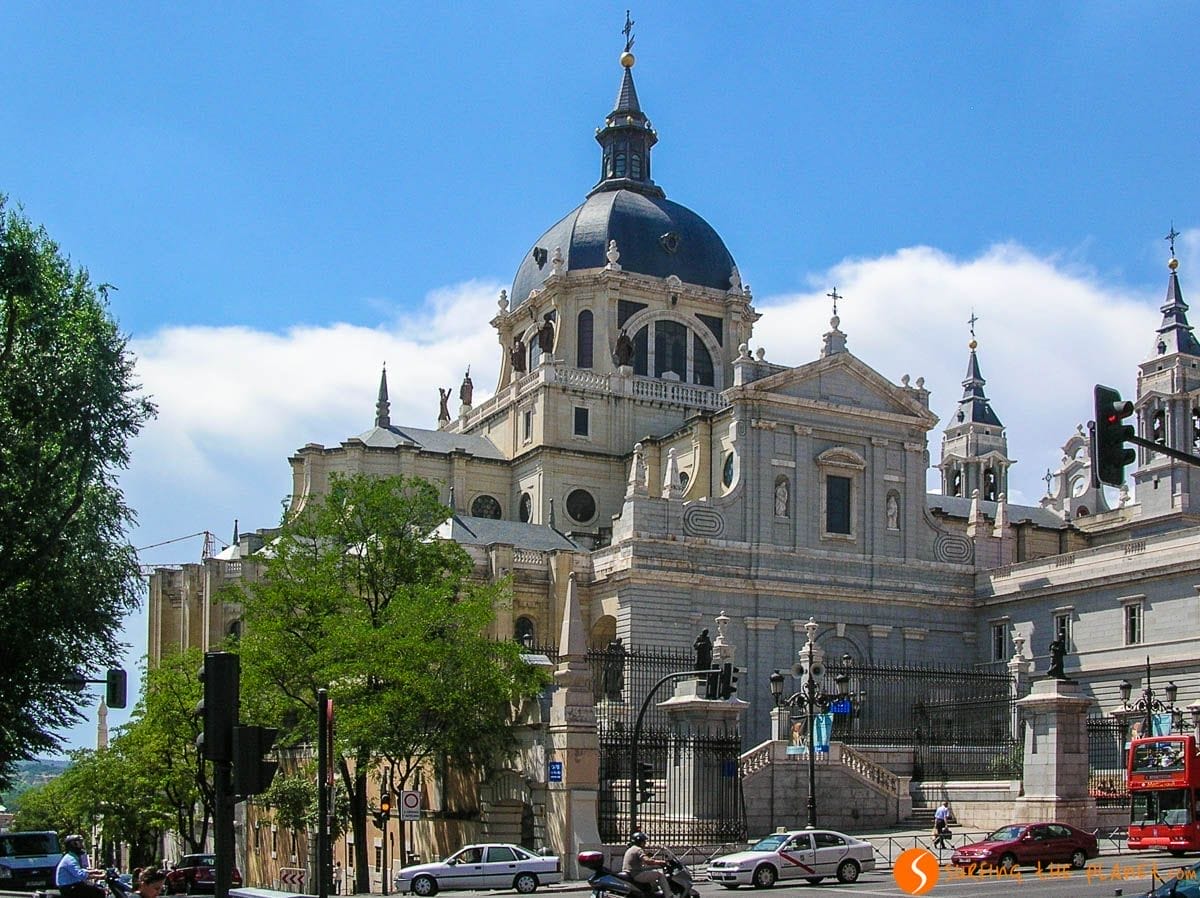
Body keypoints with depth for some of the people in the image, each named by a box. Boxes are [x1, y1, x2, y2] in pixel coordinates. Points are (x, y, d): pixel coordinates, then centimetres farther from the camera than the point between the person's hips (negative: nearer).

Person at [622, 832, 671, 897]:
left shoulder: (629, 849, 21)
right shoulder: (638, 849, -9)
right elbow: (647, 861, -24)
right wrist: (660, 863, -12)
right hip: (636, 874, -10)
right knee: (660, 874, -9)